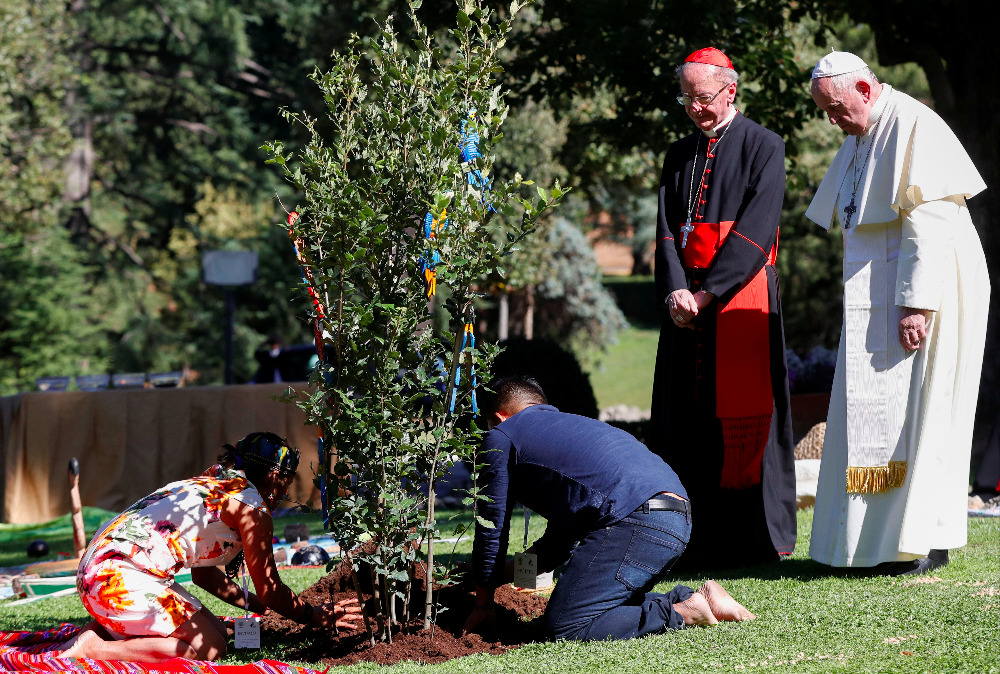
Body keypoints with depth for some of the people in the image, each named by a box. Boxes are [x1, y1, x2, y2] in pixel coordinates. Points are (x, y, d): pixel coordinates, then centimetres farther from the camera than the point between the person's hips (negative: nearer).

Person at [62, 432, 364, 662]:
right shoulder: (251, 506, -4)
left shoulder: (209, 483, 24)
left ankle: (99, 630, 8)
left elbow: (203, 573, 32)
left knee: (215, 630, 15)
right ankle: (94, 648, -14)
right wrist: (316, 616, 13)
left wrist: (258, 605, 34)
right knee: (209, 648, -9)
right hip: (120, 578, -10)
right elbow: (269, 589, -1)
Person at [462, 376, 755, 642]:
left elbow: (492, 529, 16)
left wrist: (483, 604, 26)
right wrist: (504, 573, 45)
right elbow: (560, 540, 40)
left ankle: (682, 613, -11)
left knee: (565, 624, -9)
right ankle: (688, 598, 10)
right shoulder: (569, 423, 37)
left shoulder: (500, 437, 13)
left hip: (637, 522, -9)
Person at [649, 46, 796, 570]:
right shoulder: (679, 156, 17)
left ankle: (754, 537, -2)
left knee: (743, 413, -7)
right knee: (689, 412, 2)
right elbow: (666, 228, 8)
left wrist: (709, 291, -13)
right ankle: (698, 540, 5)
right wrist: (675, 290, -9)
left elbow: (756, 228, -9)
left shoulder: (763, 147, 1)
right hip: (687, 298, 5)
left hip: (741, 291, -5)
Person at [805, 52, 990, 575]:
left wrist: (916, 303, -26)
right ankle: (875, 537, 11)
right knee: (871, 413, 7)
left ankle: (925, 542, -2)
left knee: (915, 411, -7)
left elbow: (929, 222, -21)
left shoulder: (913, 126, -14)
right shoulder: (858, 139, 15)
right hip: (875, 297, 9)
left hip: (924, 287, -9)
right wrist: (860, 306, 17)